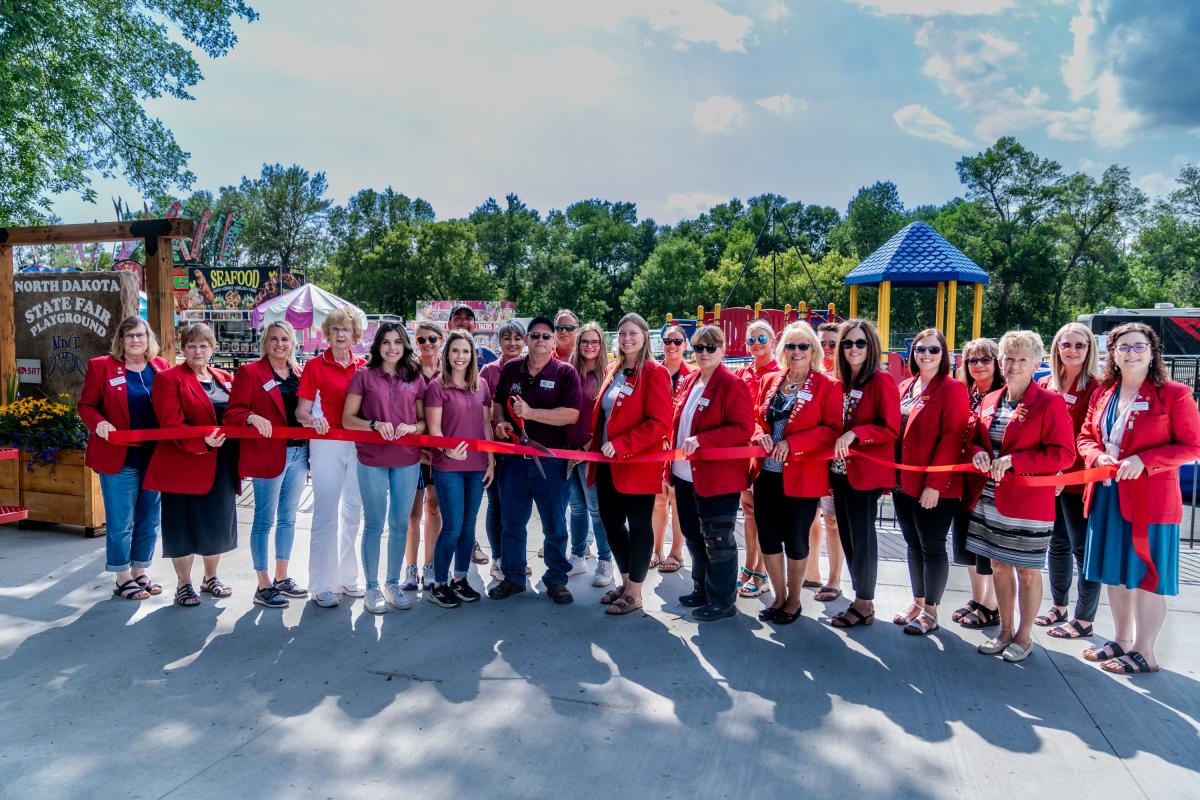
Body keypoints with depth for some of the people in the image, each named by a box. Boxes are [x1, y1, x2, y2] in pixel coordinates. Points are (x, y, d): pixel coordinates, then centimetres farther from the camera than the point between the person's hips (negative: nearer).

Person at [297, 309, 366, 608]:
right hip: (326, 445, -4)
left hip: (359, 444, 4)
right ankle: (321, 585, 7)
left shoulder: (363, 367, 8)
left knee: (353, 512, 11)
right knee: (326, 514, -3)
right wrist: (312, 419, -25)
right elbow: (301, 410, -4)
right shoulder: (315, 366, 0)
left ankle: (347, 577, 25)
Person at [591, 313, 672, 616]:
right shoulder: (614, 371, 13)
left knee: (638, 525, 3)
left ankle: (634, 593, 15)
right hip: (608, 463, 8)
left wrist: (621, 445, -21)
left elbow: (659, 423, -18)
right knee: (612, 521, 15)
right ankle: (627, 581, 32)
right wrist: (594, 445, 13)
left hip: (638, 463, -8)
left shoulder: (654, 372, -10)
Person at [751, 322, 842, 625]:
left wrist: (792, 443, -19)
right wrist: (761, 436, -7)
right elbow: (755, 418, 15)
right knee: (768, 537, 10)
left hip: (802, 477, -4)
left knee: (795, 541, 7)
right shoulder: (769, 381, 9)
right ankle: (779, 597, 30)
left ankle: (793, 601, 27)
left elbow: (833, 429, -11)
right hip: (767, 473, 5)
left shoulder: (827, 387, -6)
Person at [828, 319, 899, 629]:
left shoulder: (881, 382, -9)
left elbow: (891, 429, -14)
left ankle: (864, 605, 12)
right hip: (840, 470, 7)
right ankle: (861, 598, 24)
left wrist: (853, 434, -23)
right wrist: (836, 442, 3)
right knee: (847, 535, 11)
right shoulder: (842, 383, 11)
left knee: (862, 536, -1)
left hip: (865, 472, -7)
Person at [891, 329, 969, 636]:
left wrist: (934, 483, -20)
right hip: (903, 482, 7)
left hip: (933, 487, -7)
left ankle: (930, 611, 16)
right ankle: (917, 602, 29)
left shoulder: (952, 389, -9)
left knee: (932, 547, 3)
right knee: (913, 544, 15)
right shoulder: (905, 387, 11)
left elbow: (951, 439, -16)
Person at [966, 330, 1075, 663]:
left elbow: (1064, 454, -15)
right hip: (988, 501, 6)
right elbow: (974, 440, 17)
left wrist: (1013, 460, -23)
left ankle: (1024, 637, 23)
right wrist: (978, 453, -6)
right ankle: (1005, 631, 30)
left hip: (1028, 503, -6)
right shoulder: (989, 401, 8)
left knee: (1027, 571, 7)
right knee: (999, 566, 15)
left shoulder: (1050, 403, -10)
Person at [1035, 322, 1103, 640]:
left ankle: (1084, 620, 14)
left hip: (1077, 480, -6)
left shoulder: (1096, 390, -9)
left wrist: (1066, 473, -19)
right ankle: (1058, 607, 31)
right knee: (1057, 543, 17)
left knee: (1083, 548, 3)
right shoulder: (1044, 386, 8)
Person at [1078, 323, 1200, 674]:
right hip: (1107, 496, 6)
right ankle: (1122, 640, 30)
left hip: (1151, 498, -6)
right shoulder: (1102, 395, 9)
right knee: (1115, 571, 15)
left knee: (1147, 574, 3)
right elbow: (1086, 437, 14)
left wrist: (1143, 460, -20)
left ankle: (1144, 652, 16)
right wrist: (1098, 457, -7)